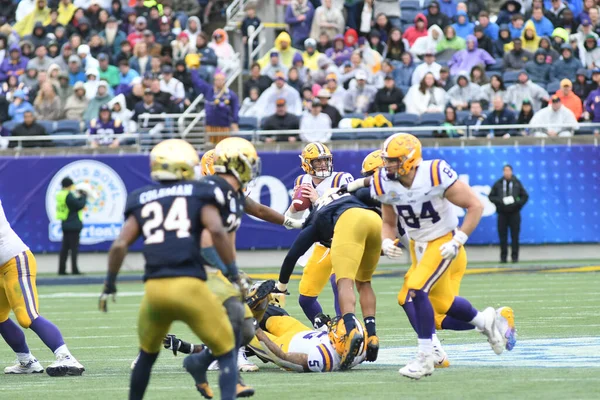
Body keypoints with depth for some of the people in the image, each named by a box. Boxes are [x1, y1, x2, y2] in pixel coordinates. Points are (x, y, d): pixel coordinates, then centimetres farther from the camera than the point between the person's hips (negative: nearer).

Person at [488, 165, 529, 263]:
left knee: (515, 236, -1)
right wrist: (500, 201, -11)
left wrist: (518, 203, -9)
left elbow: (525, 196, 7)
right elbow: (491, 196, 5)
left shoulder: (517, 183, 3)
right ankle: (503, 256, 5)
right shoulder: (498, 184, 3)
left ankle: (514, 256, 4)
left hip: (514, 213, 0)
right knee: (502, 236, 0)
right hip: (502, 213, 0)